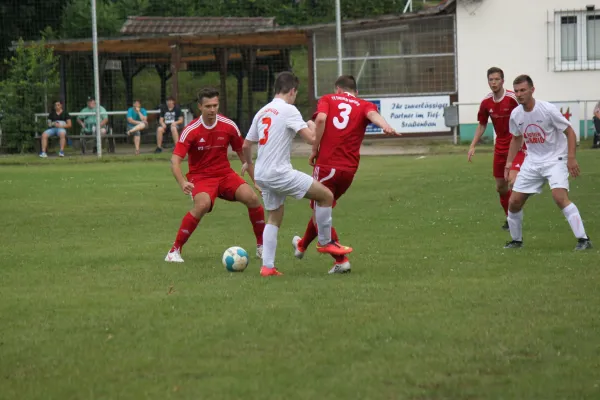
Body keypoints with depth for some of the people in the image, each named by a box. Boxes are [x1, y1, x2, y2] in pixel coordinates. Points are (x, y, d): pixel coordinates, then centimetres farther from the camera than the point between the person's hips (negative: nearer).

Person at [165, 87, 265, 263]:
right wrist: (183, 183, -36)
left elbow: (242, 153, 10)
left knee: (252, 198, -18)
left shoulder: (229, 126, -4)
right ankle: (175, 250, -21)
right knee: (202, 205, -33)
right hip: (201, 177, -4)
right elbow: (175, 160, -18)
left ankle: (262, 247, 2)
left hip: (225, 174, 4)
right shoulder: (191, 130, -14)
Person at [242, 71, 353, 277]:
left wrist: (248, 163, 42)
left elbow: (246, 145, 21)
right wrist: (312, 125, 8)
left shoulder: (262, 112, 14)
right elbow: (311, 138, -16)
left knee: (274, 217, 21)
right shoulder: (288, 110, -9)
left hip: (261, 175, 8)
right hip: (279, 173, -8)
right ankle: (325, 242, 11)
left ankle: (267, 266, 13)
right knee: (326, 195, 0)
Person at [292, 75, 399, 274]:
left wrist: (315, 151, -5)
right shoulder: (364, 105, 11)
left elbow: (320, 119, -12)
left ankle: (341, 260, -5)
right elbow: (372, 114, -13)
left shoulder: (328, 99, 9)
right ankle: (302, 245, 44)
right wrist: (385, 125, -34)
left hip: (326, 164, -4)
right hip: (349, 169, 4)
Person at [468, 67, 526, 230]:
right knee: (500, 187, 10)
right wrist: (473, 146, 8)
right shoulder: (486, 102, -1)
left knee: (514, 179, -23)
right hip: (500, 147, 6)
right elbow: (482, 125, 14)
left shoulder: (513, 98, -17)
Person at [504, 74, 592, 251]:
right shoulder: (515, 114, -1)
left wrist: (571, 158, -21)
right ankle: (516, 240, 24)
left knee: (560, 196, -27)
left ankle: (583, 239, -24)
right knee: (514, 202, 1)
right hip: (532, 161, 6)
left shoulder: (548, 109, -18)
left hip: (555, 159, -6)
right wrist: (509, 163, 12)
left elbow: (569, 132, -11)